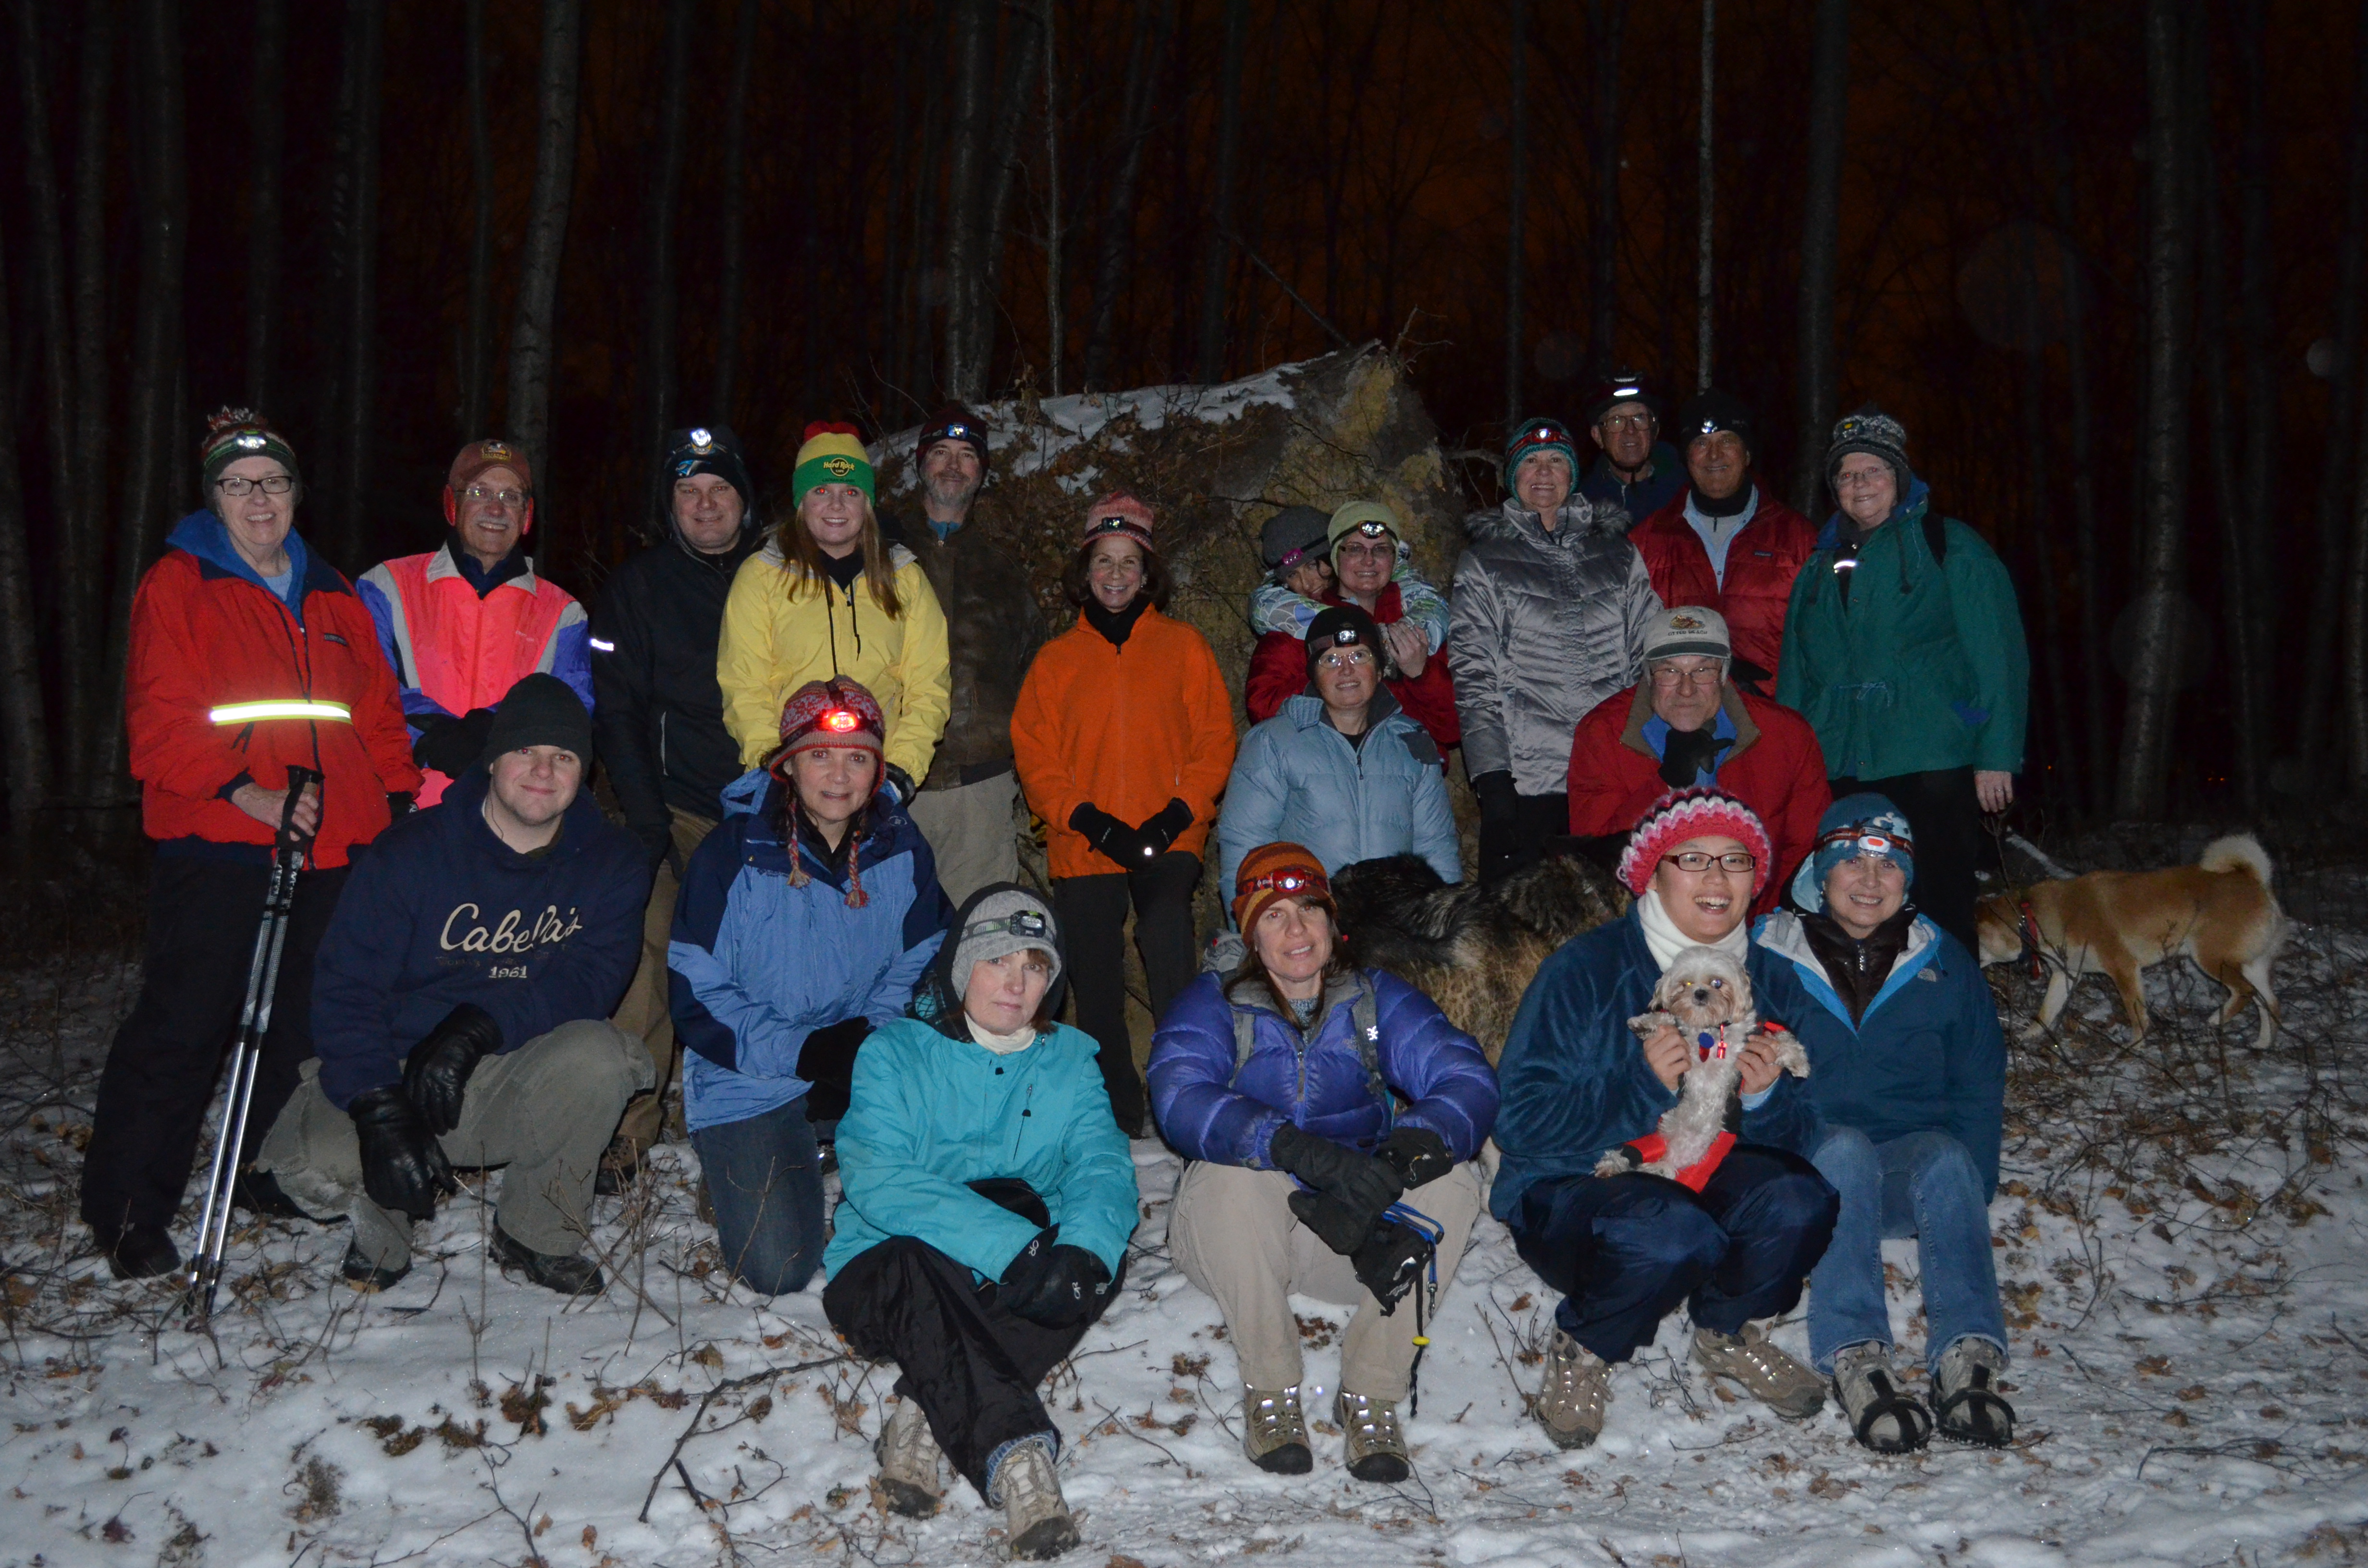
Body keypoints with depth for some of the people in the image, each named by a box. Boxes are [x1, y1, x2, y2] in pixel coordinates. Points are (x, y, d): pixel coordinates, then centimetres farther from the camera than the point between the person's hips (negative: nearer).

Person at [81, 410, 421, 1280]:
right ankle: (126, 1211, 6)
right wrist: (247, 794, -19)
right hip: (216, 848, -5)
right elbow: (160, 724, -8)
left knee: (303, 1026, 11)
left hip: (331, 851, 6)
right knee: (182, 1029, -5)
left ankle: (266, 1172, 26)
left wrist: (397, 800, 9)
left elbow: (377, 711, 21)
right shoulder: (177, 586, 1)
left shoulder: (334, 596, 18)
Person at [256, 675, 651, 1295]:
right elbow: (345, 990, -11)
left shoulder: (612, 861, -2)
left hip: (523, 1090, 1)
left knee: (598, 1053, -31)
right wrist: (380, 1109, -25)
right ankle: (384, 1217, 11)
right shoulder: (411, 851, -6)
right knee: (311, 1166, -28)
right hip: (393, 1072, 0)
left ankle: (536, 1231, -6)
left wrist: (480, 1026, -30)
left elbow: (591, 979, -14)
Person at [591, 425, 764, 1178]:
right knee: (653, 958, -11)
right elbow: (614, 711, -1)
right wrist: (646, 819, -11)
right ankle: (627, 1127, -3)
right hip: (677, 811, -2)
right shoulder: (637, 586, 4)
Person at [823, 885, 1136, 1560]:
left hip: (1006, 1295, 3)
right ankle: (1014, 1453, -42)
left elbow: (1103, 1168, -8)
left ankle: (928, 1418, -30)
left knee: (1104, 1257, -27)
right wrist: (1008, 1246, -34)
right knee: (917, 1260, -37)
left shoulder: (1070, 1061, 9)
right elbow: (877, 1180, -20)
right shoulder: (895, 1053, -3)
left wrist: (1083, 1249, -33)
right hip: (885, 1274, -3)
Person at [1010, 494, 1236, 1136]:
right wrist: (1091, 822, -9)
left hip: (1168, 843, -2)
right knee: (1098, 989, 4)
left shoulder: (1184, 646, 9)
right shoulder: (1057, 658, 10)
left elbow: (1215, 741, 5)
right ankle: (1119, 1121, 19)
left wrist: (1174, 817, -9)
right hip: (1083, 848, 2)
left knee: (1169, 952, -26)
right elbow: (1034, 755, 6)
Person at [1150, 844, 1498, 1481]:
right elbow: (1180, 1098, -23)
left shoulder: (1376, 999, 5)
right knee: (1231, 1174, -32)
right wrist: (1299, 1150, -40)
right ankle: (1269, 1391, -17)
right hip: (1241, 1238, -2)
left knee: (1454, 1181, -23)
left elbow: (1467, 1080, -11)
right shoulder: (1214, 1005, -1)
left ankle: (1373, 1393, -15)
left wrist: (1404, 1154, -34)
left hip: (1356, 1232, 2)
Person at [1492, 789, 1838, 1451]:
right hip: (1571, 1190, -5)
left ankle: (1729, 1332, 7)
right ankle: (1582, 1348, -2)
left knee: (1797, 1200, -27)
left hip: (1711, 1181, 5)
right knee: (1674, 1234, -37)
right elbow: (1520, 1122, -17)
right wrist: (1639, 1086, -29)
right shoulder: (1583, 971, -12)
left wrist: (1766, 1098, -16)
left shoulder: (1773, 982, 5)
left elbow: (1800, 1138, 7)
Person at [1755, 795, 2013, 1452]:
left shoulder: (1945, 966, 14)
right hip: (1810, 1173, -1)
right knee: (1845, 1147, -35)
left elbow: (1979, 1090, 12)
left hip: (1914, 1171, 2)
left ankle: (1969, 1355, -42)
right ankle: (1854, 1358, -43)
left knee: (1945, 1157, -32)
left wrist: (1967, 1192, -4)